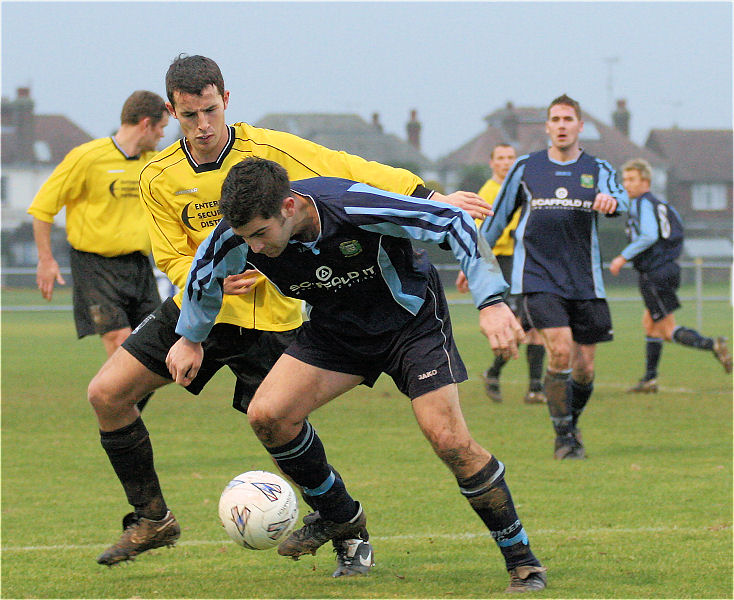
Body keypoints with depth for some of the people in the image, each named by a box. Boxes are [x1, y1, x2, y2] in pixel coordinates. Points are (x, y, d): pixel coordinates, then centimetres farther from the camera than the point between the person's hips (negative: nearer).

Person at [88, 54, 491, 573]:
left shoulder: (269, 150, -13)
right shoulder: (159, 179, -4)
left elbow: (355, 173, -12)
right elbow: (173, 259, 2)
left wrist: (434, 199, -18)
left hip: (268, 317, -4)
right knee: (107, 393, -6)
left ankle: (350, 538, 13)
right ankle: (152, 519, 8)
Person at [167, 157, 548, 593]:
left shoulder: (357, 209, -36)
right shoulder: (238, 236, -22)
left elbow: (455, 223, -27)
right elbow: (205, 273, 4)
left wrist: (491, 303, -32)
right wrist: (190, 339, 16)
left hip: (410, 321, -5)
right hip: (336, 327, 5)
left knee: (448, 438, -17)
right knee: (267, 415, -12)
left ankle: (522, 560, -2)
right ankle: (339, 515, 12)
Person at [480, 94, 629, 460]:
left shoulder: (597, 169, 9)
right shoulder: (526, 168, 8)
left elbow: (620, 199, -10)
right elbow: (498, 216, 17)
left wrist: (611, 200, -33)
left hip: (584, 280, 2)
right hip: (537, 276, -2)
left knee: (584, 367, 3)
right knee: (560, 351, -19)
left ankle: (572, 424, 31)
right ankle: (563, 437, -6)